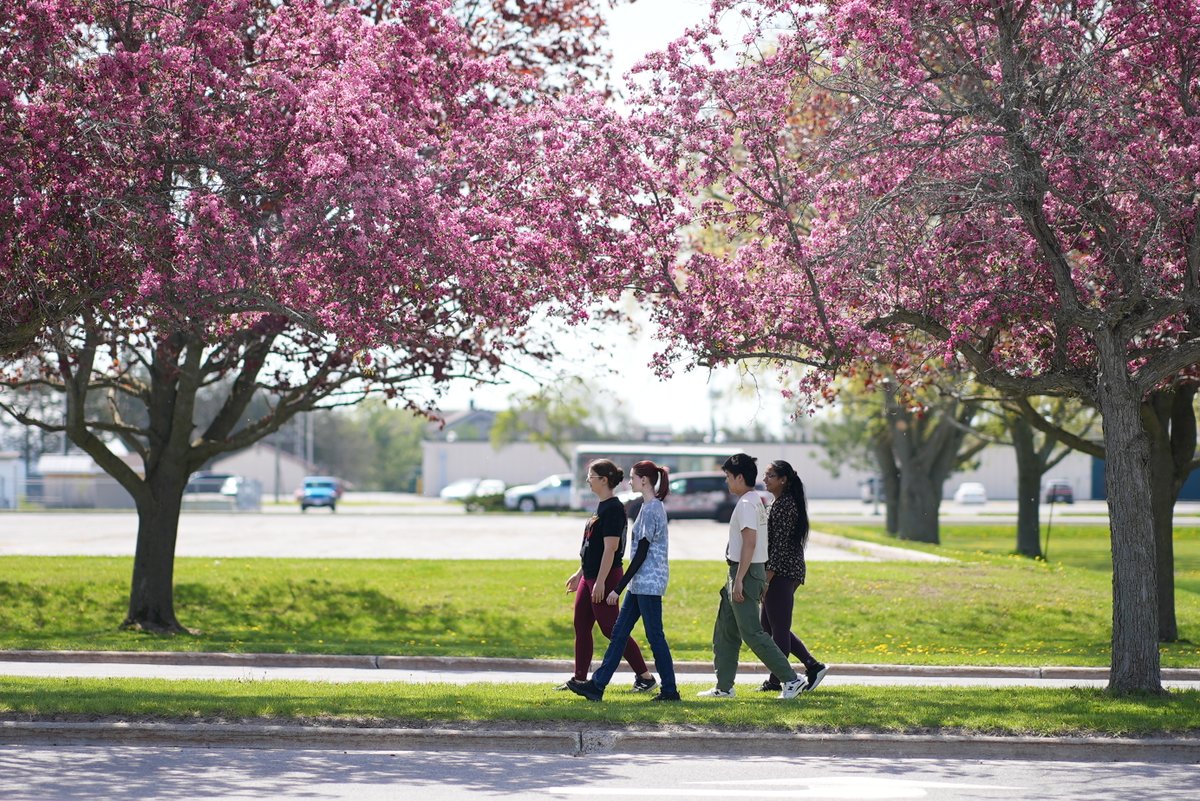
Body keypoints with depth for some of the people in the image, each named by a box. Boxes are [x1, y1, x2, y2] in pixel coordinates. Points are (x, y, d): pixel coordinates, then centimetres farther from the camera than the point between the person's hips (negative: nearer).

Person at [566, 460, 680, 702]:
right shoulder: (652, 506, 14)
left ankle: (670, 690, 4)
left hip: (649, 582, -10)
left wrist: (618, 588, -17)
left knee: (654, 636, -3)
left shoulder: (651, 509, -16)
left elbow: (641, 553, -19)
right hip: (642, 583, 10)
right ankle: (597, 685, 9)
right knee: (619, 632, 8)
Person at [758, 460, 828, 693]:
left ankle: (777, 680, 4)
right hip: (785, 572, 11)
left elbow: (781, 545, -19)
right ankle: (813, 666, 14)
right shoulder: (780, 503, 17)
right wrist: (766, 577, 24)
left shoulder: (784, 505, -15)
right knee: (769, 624, 14)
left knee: (778, 627, -3)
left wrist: (766, 577, -20)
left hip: (782, 572, -11)